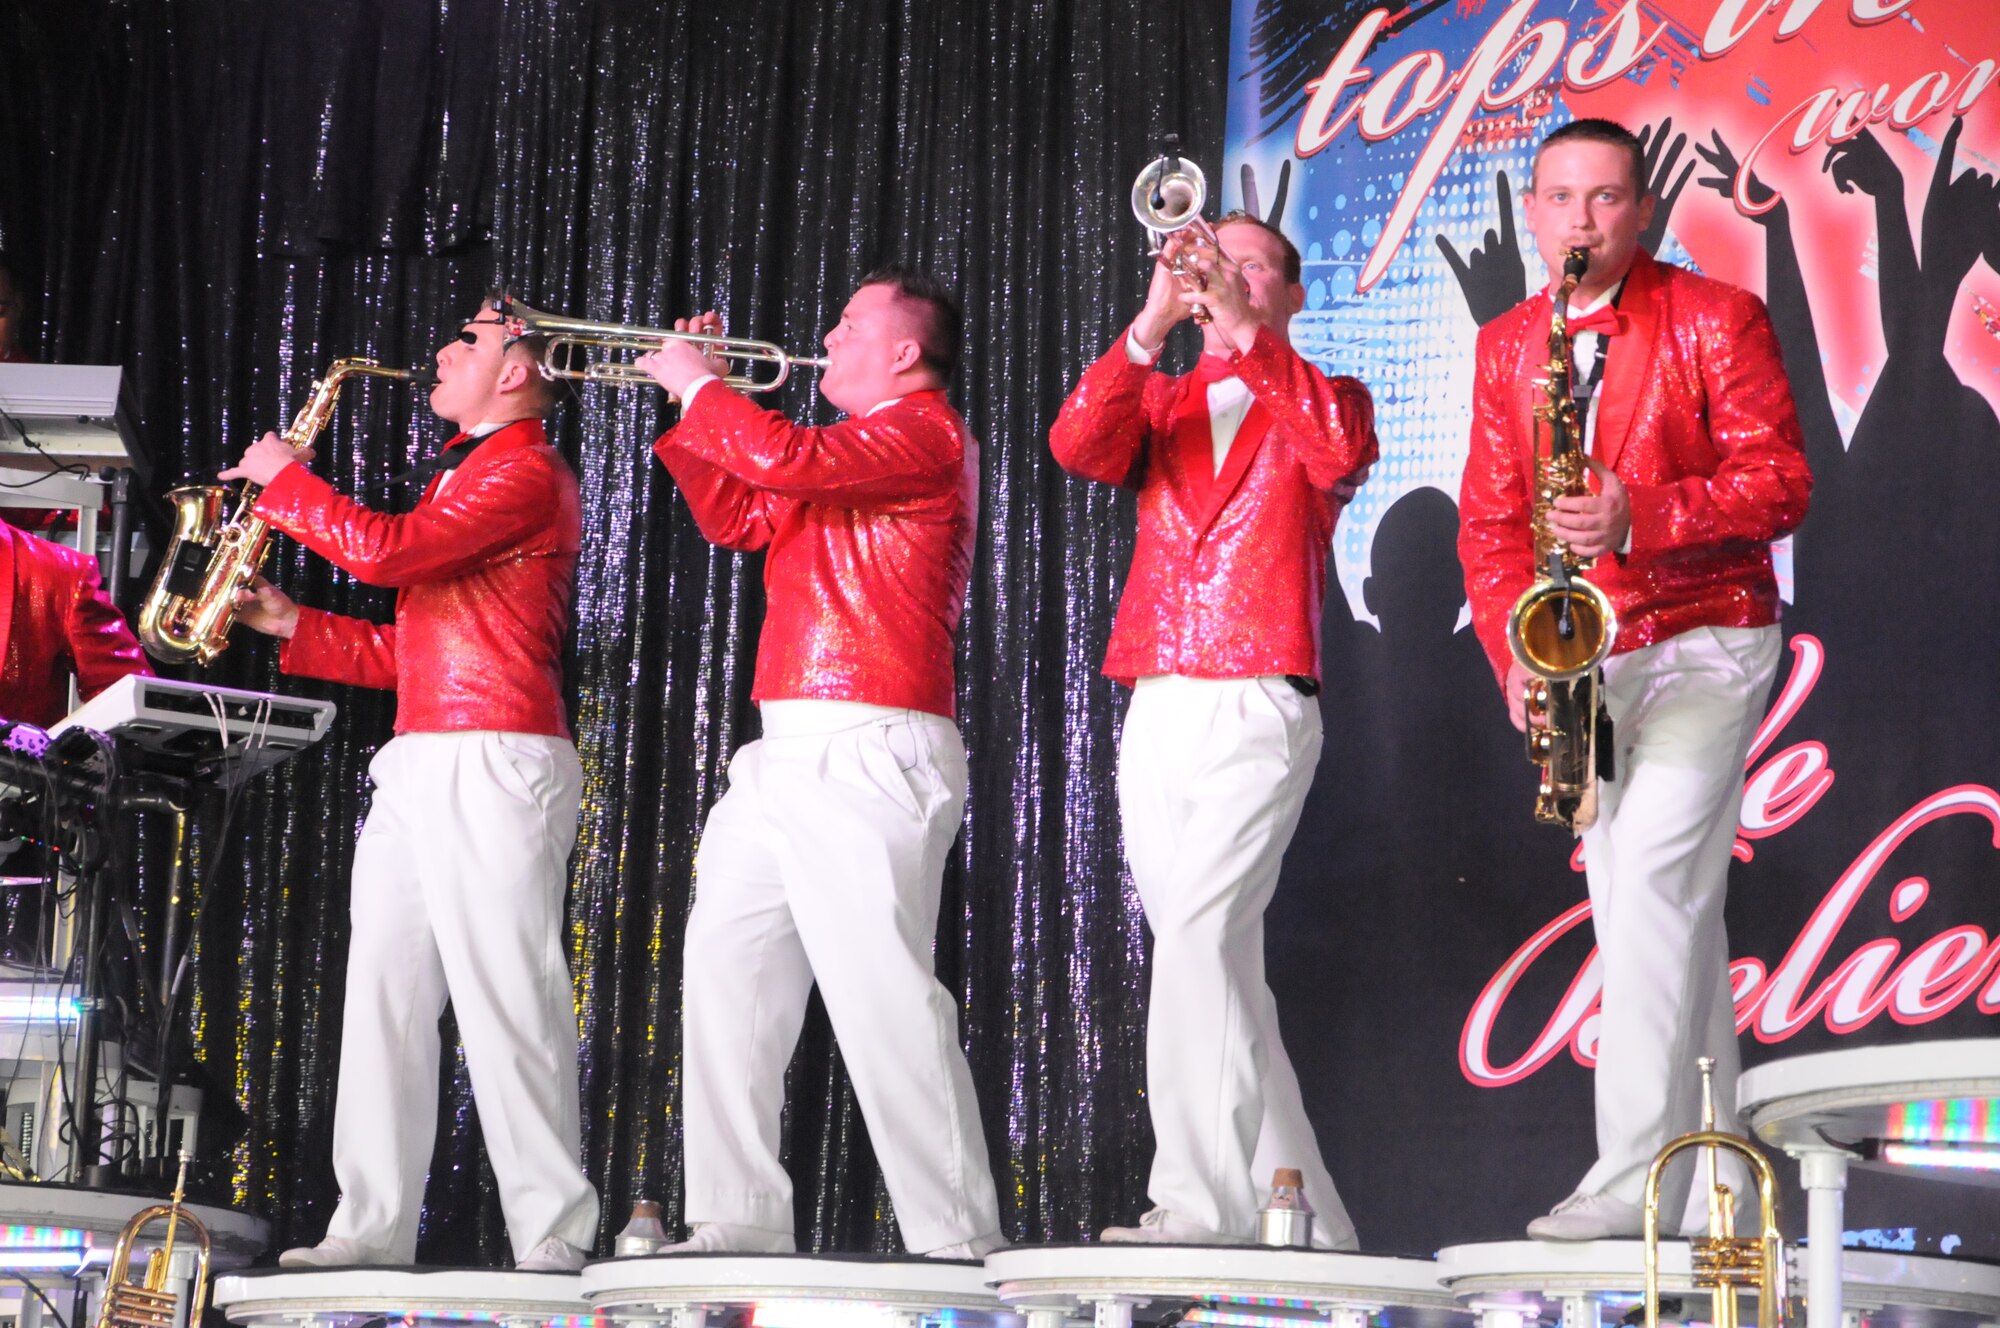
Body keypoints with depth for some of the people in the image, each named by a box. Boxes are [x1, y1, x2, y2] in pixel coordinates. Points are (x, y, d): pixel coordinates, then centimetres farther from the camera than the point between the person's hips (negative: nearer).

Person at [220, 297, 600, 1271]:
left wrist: (284, 481, -4)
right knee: (385, 991, 5)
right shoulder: (462, 477, 25)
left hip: (493, 763, -10)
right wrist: (297, 629, 15)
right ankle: (374, 1226, 7)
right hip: (417, 767, 10)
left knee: (507, 996, -12)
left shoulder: (527, 471, -6)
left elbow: (386, 549, -18)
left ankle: (554, 1235, -10)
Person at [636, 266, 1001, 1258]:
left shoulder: (926, 433, -5)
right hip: (787, 755, 10)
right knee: (726, 970, 5)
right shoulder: (855, 451, 27)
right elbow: (736, 515, 29)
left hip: (864, 754, -10)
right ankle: (739, 1217, 7)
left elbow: (790, 460, -20)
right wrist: (695, 397, 21)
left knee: (880, 986, -16)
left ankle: (954, 1237, -15)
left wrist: (698, 388, -5)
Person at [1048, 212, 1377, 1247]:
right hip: (1155, 714, 5)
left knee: (1198, 933, -20)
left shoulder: (1317, 400, 10)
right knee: (1219, 963, 5)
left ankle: (1201, 1199, -22)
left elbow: (1343, 453, -15)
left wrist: (1244, 329, -19)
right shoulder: (1159, 402, 19)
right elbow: (1077, 447, -3)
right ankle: (1300, 1218, 11)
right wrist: (1154, 322, -14)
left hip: (1258, 708, -5)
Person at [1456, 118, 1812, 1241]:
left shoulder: (1717, 319, -4)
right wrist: (1515, 651, -5)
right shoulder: (1506, 346, 11)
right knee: (1657, 906, 8)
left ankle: (1636, 1174, -18)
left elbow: (1780, 483, -10)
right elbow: (1490, 518, 10)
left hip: (1704, 640, -6)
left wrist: (1642, 518, -24)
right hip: (1586, 662, 6)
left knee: (1655, 878, -18)